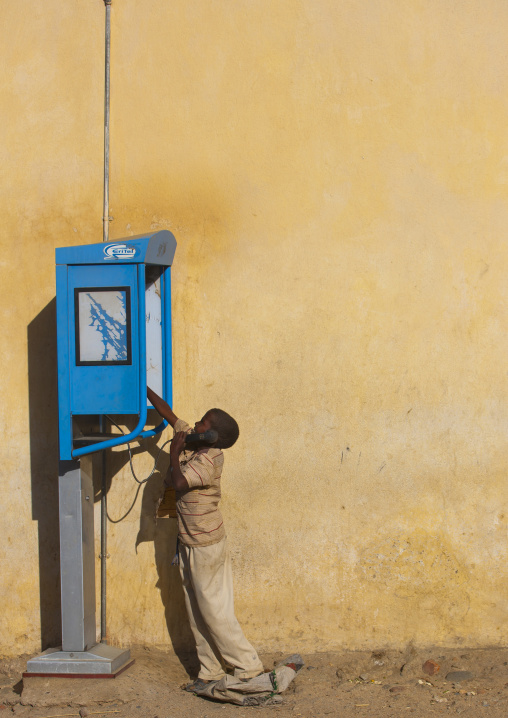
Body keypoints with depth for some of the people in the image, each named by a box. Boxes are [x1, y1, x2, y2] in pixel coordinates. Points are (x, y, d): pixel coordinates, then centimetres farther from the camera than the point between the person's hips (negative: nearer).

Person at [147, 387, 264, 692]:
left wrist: (174, 452, -17)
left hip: (206, 546, -9)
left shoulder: (209, 460, -22)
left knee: (214, 610, -4)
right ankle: (210, 671, 17)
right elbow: (167, 413, 12)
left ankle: (248, 667, 4)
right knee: (198, 613, 11)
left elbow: (178, 483, -30)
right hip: (190, 543, 9)